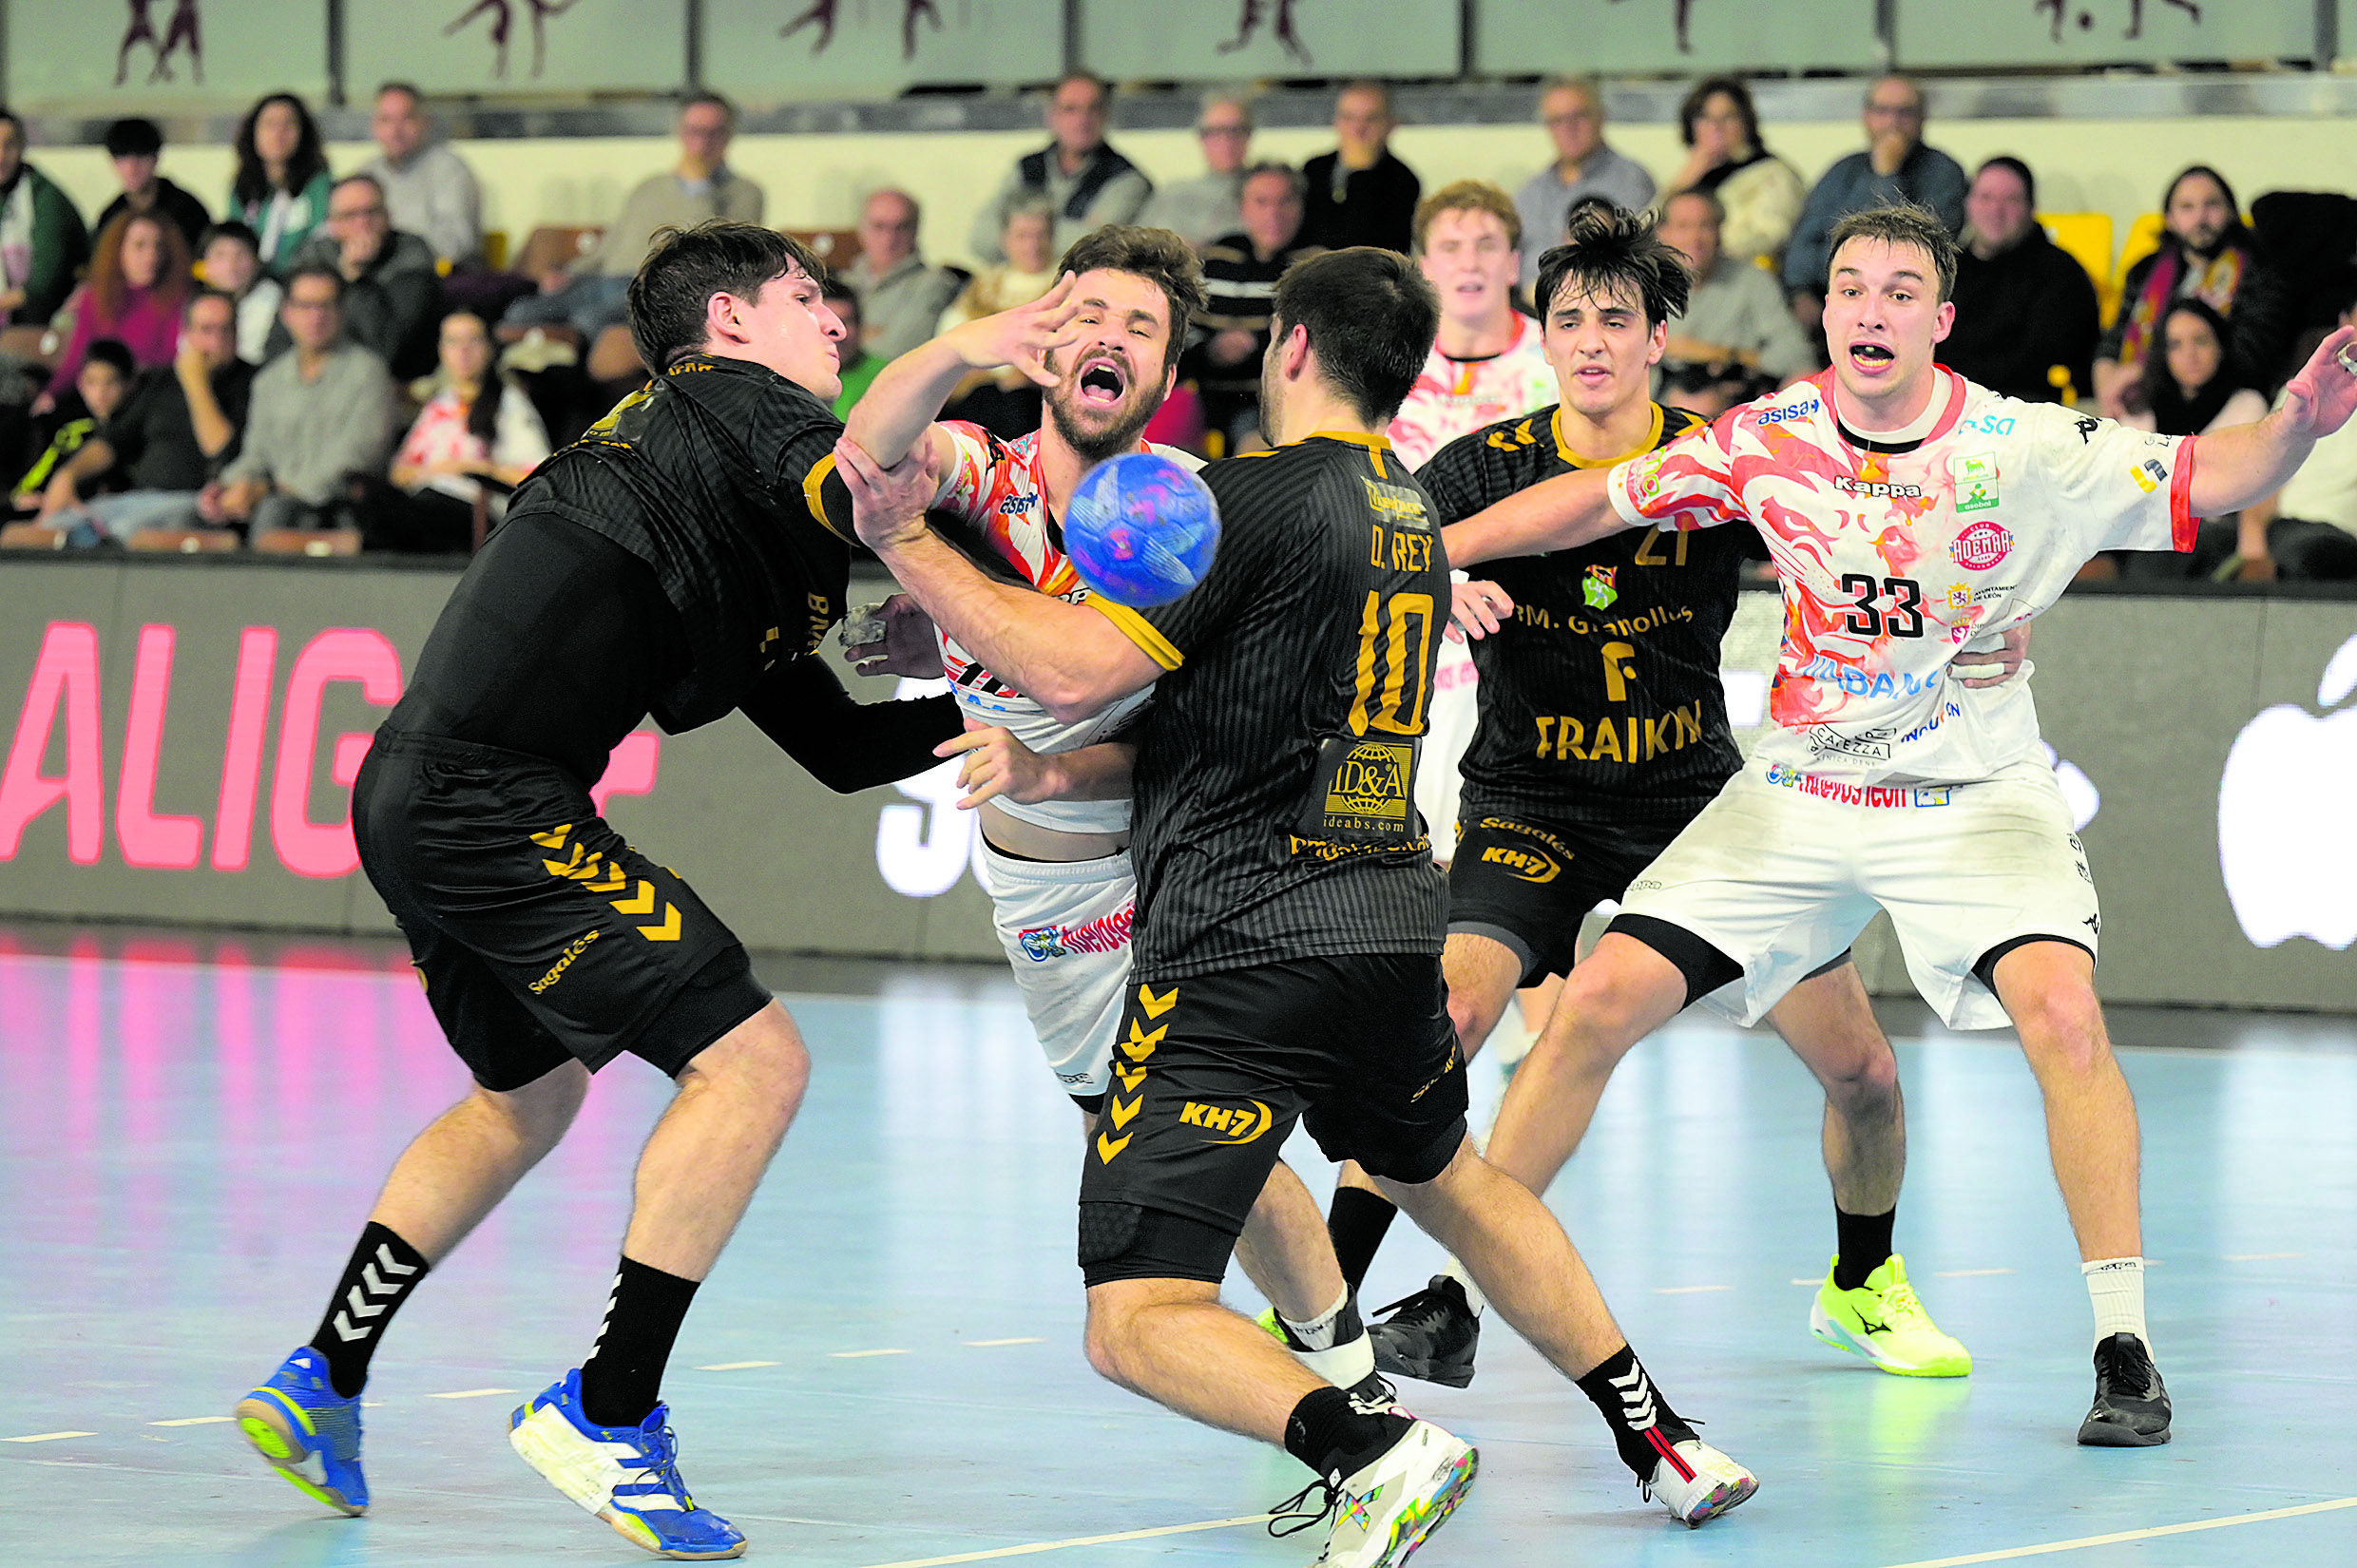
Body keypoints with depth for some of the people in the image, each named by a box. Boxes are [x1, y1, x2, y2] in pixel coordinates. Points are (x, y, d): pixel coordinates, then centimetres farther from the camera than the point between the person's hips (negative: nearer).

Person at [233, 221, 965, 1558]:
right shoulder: (733, 404, 0)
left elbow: (843, 744, 25)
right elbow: (869, 488, -24)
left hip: (419, 798, 10)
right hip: (490, 805, -10)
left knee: (530, 1095, 31)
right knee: (755, 1059, -9)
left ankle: (324, 1379, 33)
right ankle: (608, 1412, -5)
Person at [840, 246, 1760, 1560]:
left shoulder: (1258, 495, -11)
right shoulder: (1413, 512, 14)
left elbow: (1076, 673, -18)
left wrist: (910, 543, -9)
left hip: (1242, 946, -8)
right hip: (1394, 922, 8)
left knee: (1137, 1324, -9)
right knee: (1448, 1179, 35)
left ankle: (1375, 1449, -31)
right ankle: (1665, 1442, 35)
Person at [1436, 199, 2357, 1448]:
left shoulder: (2024, 450, -14)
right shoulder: (1771, 442, -7)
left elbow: (2207, 477, -12)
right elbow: (1596, 500, 3)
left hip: (1975, 796, -3)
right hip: (1796, 796, 3)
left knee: (2063, 1014, -27)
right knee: (1598, 1003, -5)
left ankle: (2123, 1345, -18)